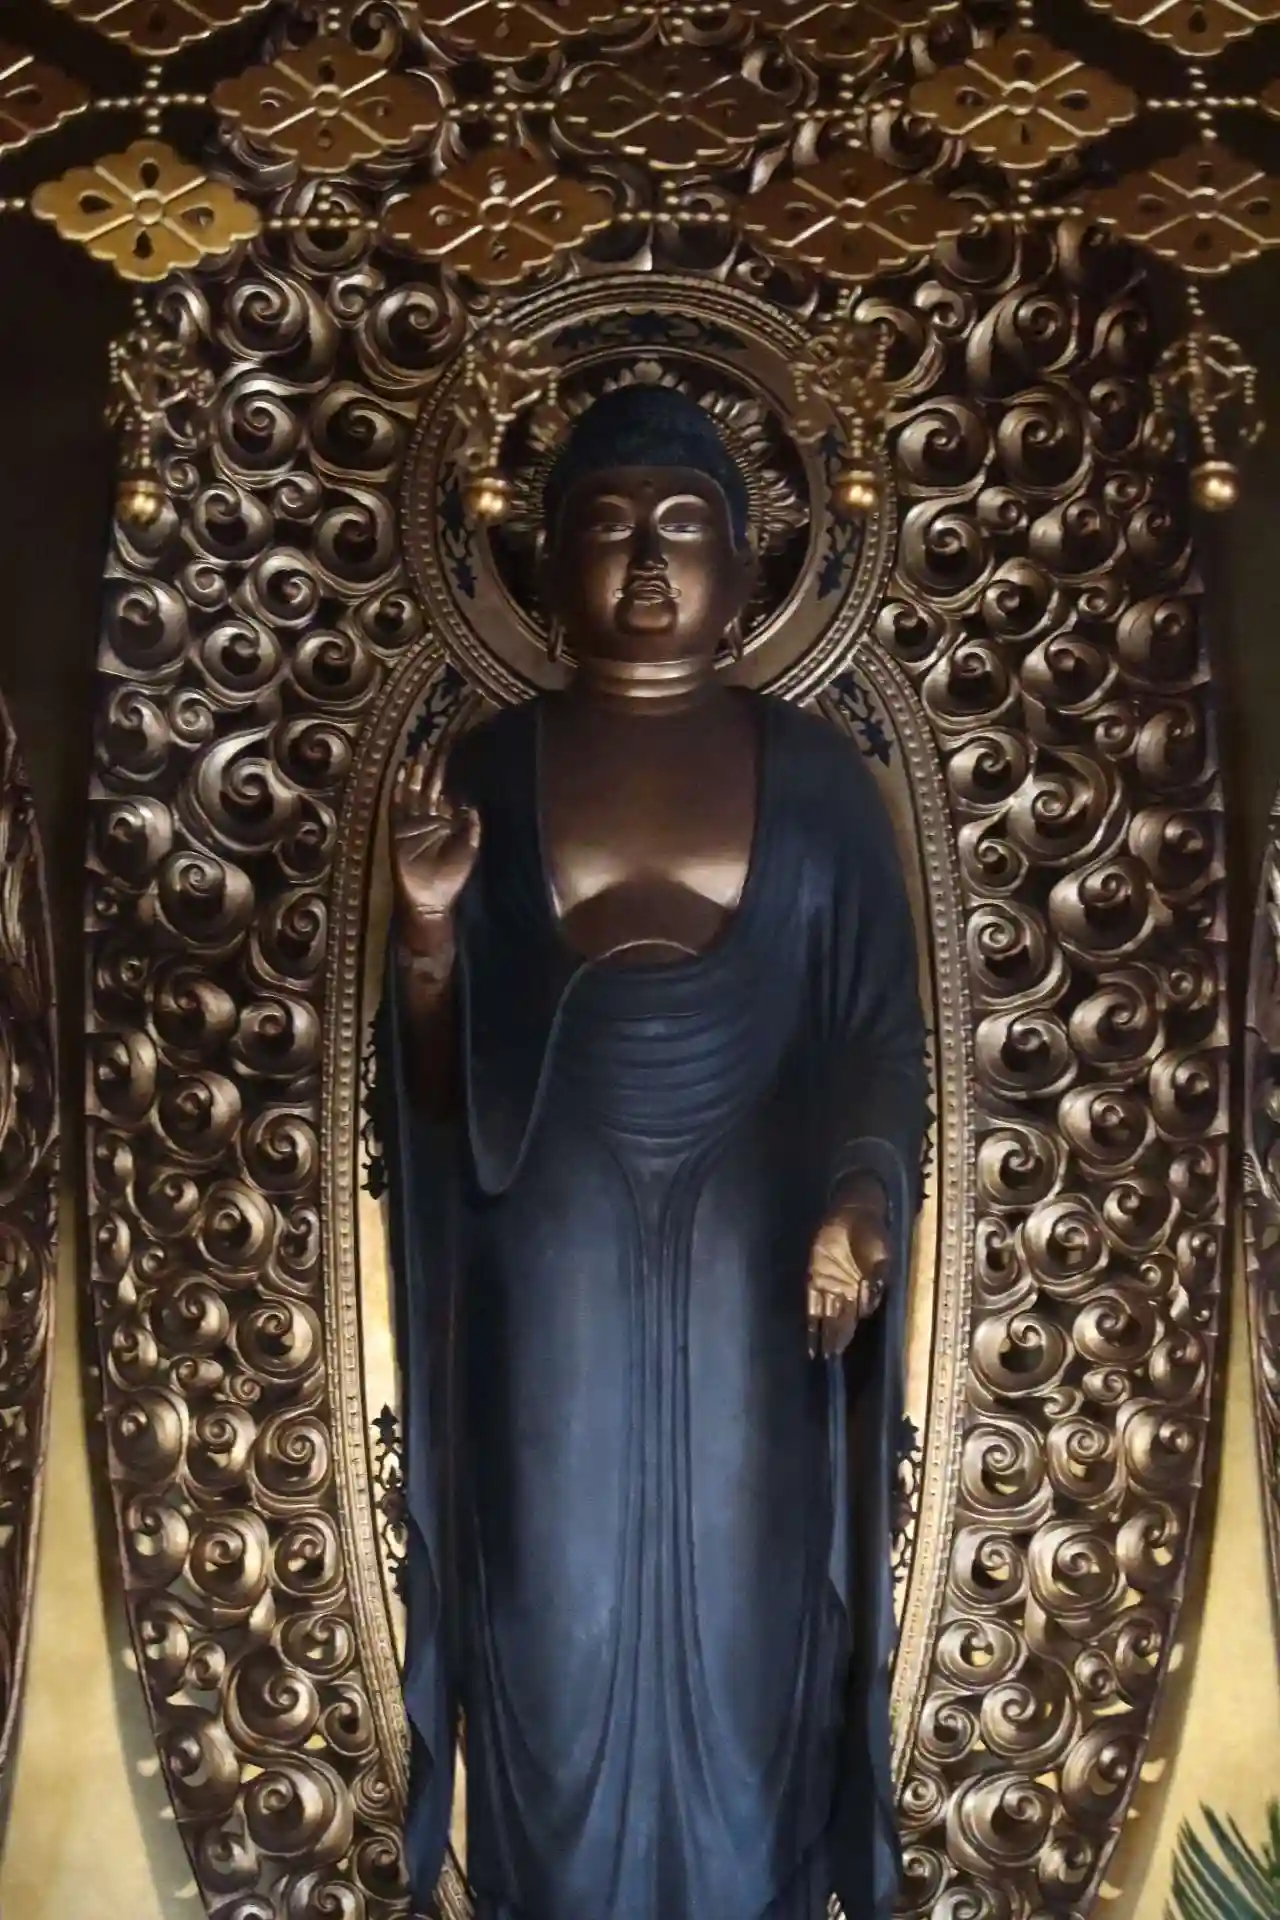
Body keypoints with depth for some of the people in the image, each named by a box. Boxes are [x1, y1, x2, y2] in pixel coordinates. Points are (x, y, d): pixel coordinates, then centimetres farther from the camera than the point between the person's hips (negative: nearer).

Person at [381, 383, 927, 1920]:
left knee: (744, 1601, 11)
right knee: (557, 1607, 8)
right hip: (552, 1265, 0)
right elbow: (437, 1093, -1)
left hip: (749, 1261, 0)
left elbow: (878, 1038, 4)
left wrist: (862, 1198, -12)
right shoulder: (486, 774, -1)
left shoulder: (815, 780, -1)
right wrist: (428, 923, -19)